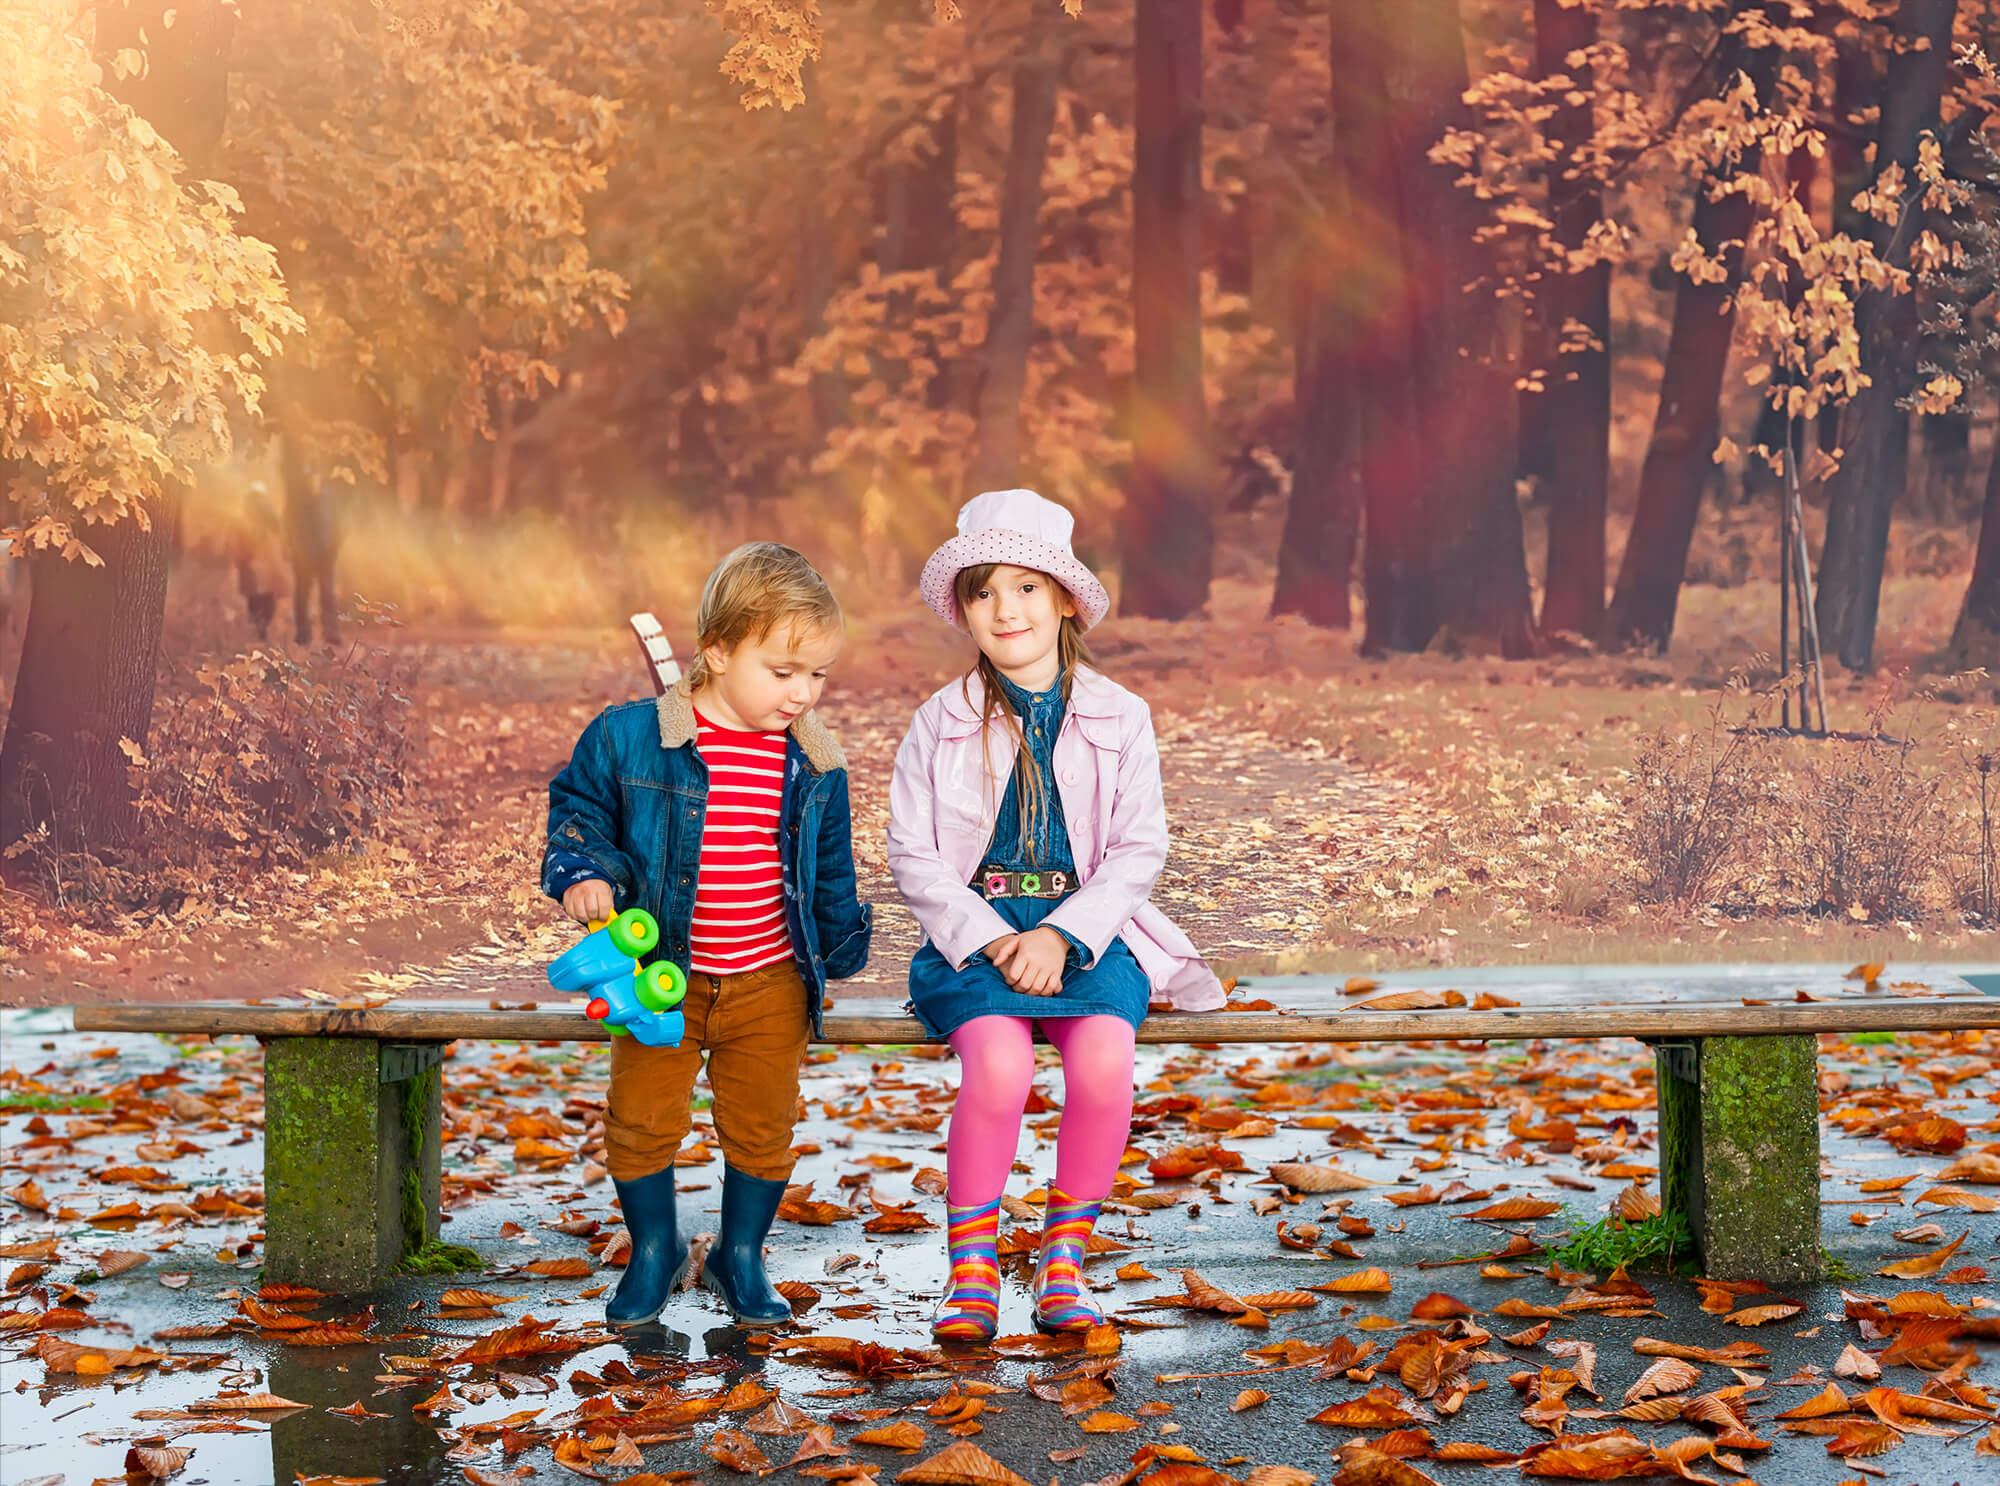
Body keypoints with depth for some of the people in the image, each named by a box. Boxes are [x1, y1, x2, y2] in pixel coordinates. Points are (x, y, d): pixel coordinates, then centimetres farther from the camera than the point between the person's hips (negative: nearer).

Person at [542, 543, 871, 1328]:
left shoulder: (812, 762, -1)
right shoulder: (630, 738, -12)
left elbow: (831, 868, 12)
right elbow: (578, 809, 1)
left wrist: (842, 944, 20)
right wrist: (583, 875, -17)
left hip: (770, 984, 2)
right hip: (661, 978, -2)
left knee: (761, 1128, 9)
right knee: (641, 1121, 4)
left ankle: (741, 1255, 30)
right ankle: (654, 1250, 28)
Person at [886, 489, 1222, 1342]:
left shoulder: (1119, 719, 5)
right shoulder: (940, 725, 5)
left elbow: (1139, 850, 1)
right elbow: (913, 853, 1)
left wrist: (1063, 935, -13)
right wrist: (990, 941, -13)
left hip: (1088, 932, 1)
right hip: (973, 932, -1)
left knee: (1104, 1063, -30)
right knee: (998, 1065, -31)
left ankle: (1064, 1258, -9)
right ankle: (971, 1270, -12)